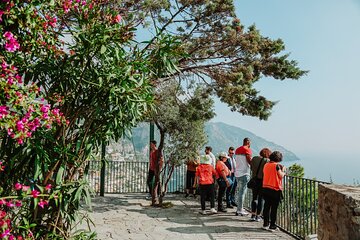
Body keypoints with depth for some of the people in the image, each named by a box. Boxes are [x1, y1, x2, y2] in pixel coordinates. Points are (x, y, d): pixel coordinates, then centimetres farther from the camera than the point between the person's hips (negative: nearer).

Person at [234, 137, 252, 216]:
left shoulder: (237, 150, 14)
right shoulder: (247, 150, -9)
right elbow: (249, 161, -15)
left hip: (237, 173, 8)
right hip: (244, 173, -8)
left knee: (239, 191, 15)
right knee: (242, 192, -3)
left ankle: (240, 209, 23)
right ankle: (239, 211, 0)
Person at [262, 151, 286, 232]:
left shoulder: (266, 165, 7)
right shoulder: (276, 165, -12)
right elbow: (281, 176, -9)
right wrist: (283, 170, 9)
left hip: (265, 188, 6)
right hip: (275, 190, -6)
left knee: (267, 206, 14)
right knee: (274, 208, 2)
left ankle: (265, 224, 21)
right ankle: (272, 226, 7)